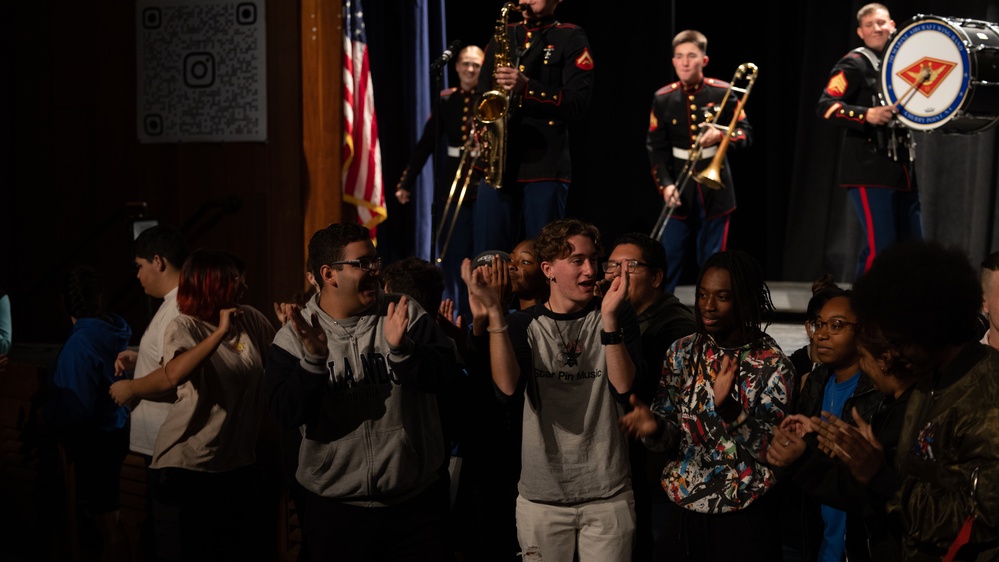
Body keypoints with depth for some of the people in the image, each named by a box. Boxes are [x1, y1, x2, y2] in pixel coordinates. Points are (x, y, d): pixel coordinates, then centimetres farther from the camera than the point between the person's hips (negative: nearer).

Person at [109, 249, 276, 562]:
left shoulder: (251, 319, 5)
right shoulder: (184, 328, -12)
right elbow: (174, 375, -32)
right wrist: (220, 333, -31)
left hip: (238, 464, 6)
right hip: (187, 467, -6)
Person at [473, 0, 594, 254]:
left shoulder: (571, 38, 3)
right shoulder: (503, 36, 18)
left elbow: (578, 103, -7)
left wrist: (526, 87, -19)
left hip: (545, 166, -4)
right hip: (497, 163, 4)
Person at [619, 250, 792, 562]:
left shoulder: (771, 363, -10)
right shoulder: (682, 352, 2)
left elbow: (775, 450, -14)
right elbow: (671, 436, 2)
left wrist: (729, 409, -30)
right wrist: (654, 427, -21)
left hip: (744, 520, -3)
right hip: (683, 510, 4)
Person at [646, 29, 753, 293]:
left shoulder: (723, 93, -4)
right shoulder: (663, 98, -1)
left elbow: (746, 134, 2)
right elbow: (656, 148, 0)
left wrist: (721, 136, -19)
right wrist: (665, 184, -13)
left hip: (715, 189, -1)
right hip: (680, 190, 1)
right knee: (667, 261, 2)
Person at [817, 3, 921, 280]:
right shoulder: (855, 63, -5)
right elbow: (825, 106, -16)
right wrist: (867, 115, -29)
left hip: (902, 168, 8)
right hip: (869, 170, -8)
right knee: (880, 246, -12)